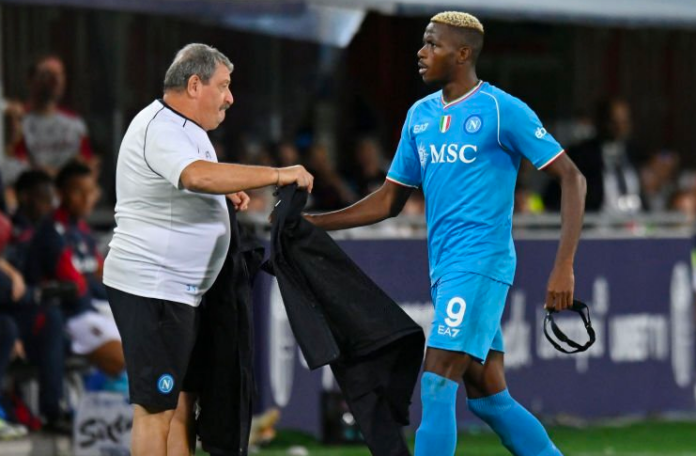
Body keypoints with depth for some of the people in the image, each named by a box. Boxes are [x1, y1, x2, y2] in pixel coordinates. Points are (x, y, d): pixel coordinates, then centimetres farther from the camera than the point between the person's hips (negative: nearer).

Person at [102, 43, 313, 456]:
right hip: (151, 288, -11)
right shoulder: (160, 128, -16)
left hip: (181, 291, 11)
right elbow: (200, 175, -36)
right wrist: (279, 175, -31)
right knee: (156, 407, -10)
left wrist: (224, 192, 17)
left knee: (181, 403, 11)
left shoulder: (186, 129, 18)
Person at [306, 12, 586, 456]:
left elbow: (572, 178, -8)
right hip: (445, 269, 8)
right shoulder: (420, 115, 13)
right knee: (488, 396, 9)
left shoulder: (503, 110, -8)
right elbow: (389, 201, 20)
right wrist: (310, 222, 10)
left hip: (480, 264, -8)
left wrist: (564, 268, -16)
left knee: (437, 389, -14)